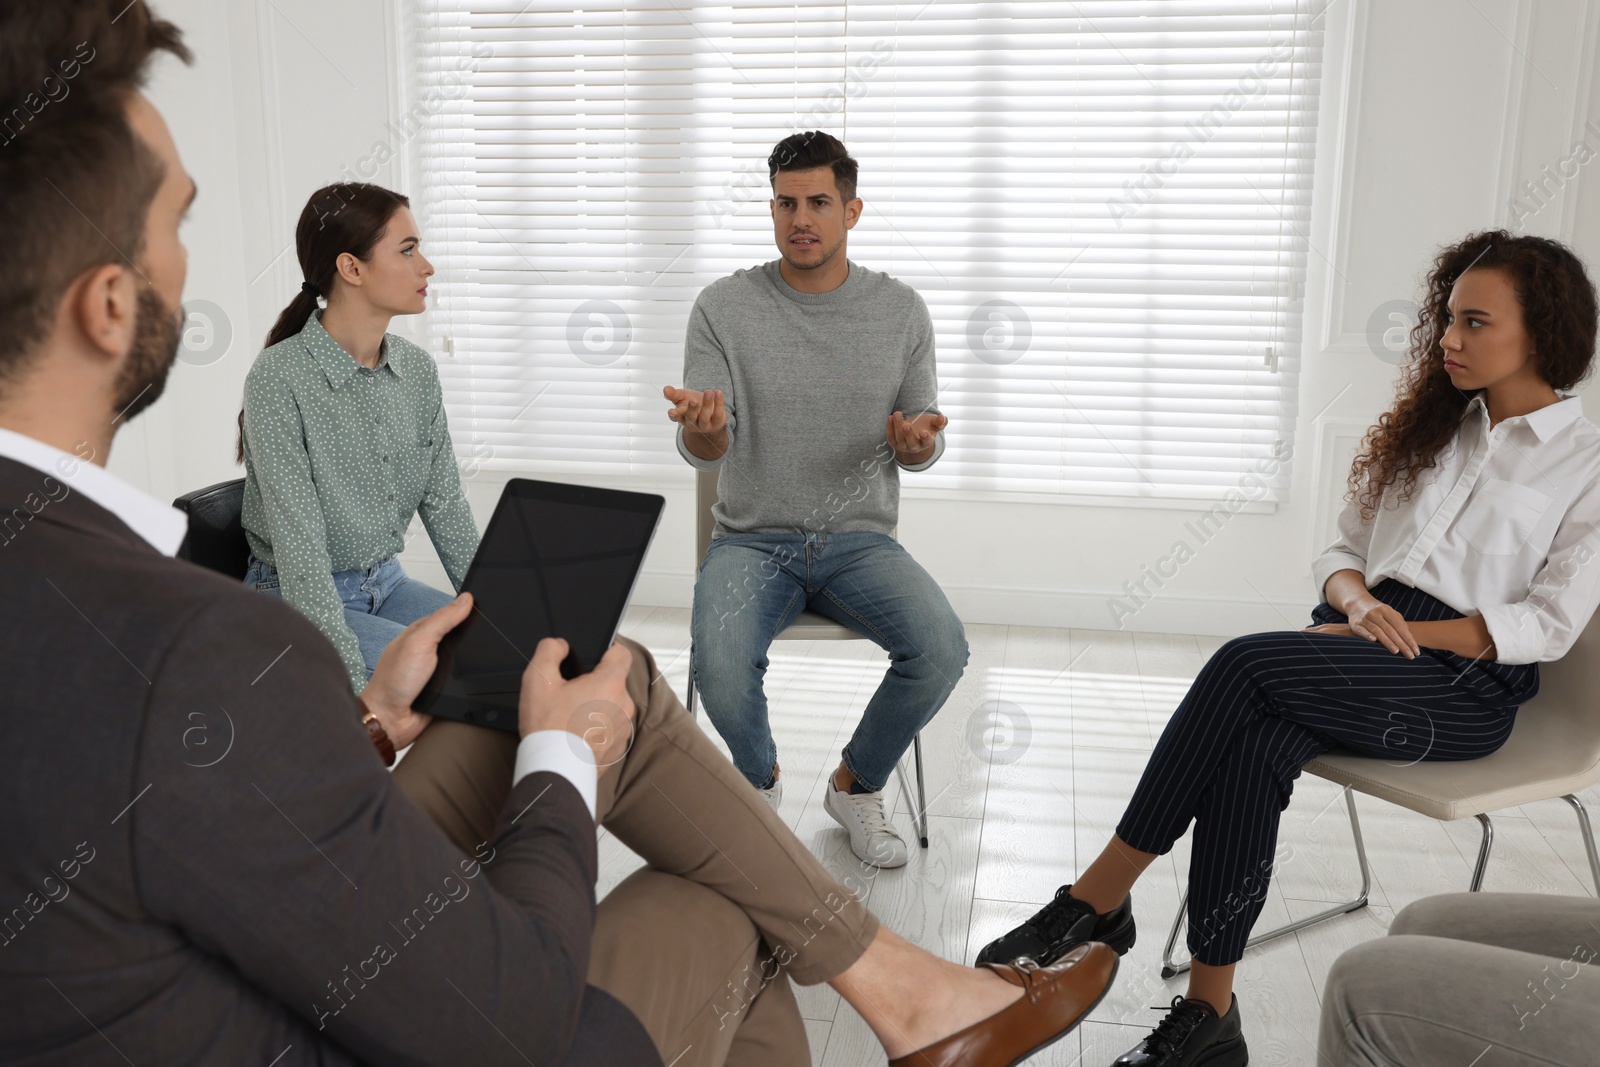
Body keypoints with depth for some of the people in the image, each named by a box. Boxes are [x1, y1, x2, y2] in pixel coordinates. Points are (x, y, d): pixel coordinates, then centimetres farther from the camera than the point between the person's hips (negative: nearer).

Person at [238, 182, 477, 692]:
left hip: (388, 584, 6)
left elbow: (446, 507, 5)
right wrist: (357, 694, -27)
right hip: (296, 602, -6)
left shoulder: (418, 369, 2)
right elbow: (300, 549, -22)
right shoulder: (279, 378, -18)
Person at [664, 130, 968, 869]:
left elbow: (920, 452, 6)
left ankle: (855, 785, 6)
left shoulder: (901, 311, 2)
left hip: (861, 538, 2)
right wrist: (702, 428, -32)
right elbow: (702, 452, -6)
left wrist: (916, 440, -19)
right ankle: (760, 781, 6)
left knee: (942, 650, -25)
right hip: (753, 540, -1)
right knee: (718, 663, -31)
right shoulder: (724, 307, -3)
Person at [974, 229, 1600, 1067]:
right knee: (1254, 744, -32)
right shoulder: (1430, 423, 20)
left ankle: (1100, 896, -26)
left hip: (1465, 683, -4)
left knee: (1246, 664, -32)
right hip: (1359, 646, 4)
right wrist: (1361, 602, -7)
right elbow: (1341, 553, 16)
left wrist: (1407, 633, -13)